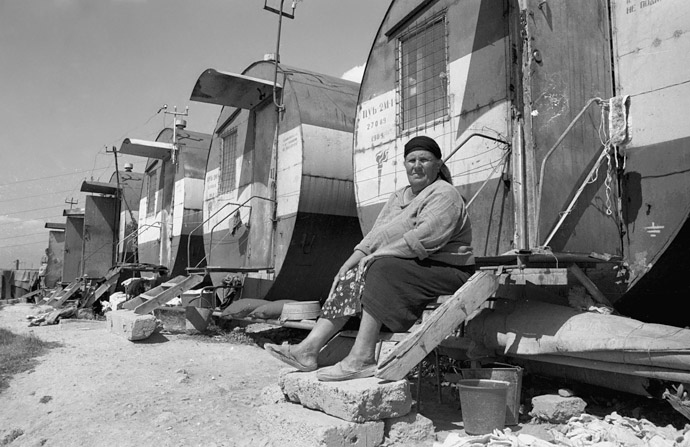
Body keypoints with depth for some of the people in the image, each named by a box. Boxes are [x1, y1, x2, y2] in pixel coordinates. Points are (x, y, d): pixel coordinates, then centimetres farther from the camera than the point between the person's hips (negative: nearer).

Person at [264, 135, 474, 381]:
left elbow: (423, 240, -22)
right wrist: (347, 266, -4)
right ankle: (309, 349, -17)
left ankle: (361, 359, -32)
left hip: (445, 272, -8)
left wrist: (374, 257, -19)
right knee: (350, 279, -11)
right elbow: (374, 237, 11)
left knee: (378, 270, -30)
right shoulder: (398, 197, 18)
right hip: (405, 270, 8)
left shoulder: (444, 195, -8)